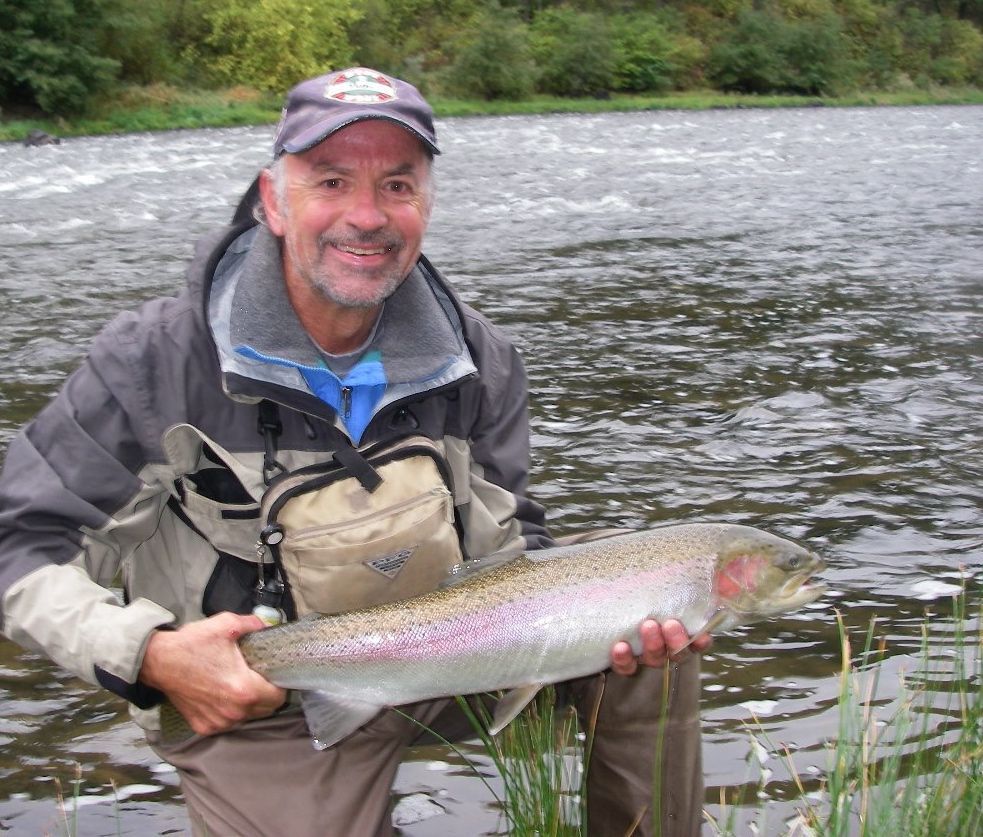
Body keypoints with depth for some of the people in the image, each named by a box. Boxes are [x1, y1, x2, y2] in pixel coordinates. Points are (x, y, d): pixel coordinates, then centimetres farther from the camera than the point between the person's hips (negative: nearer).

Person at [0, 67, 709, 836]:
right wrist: (147, 653, -31)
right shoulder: (154, 360, -18)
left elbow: (510, 543, 3)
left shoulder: (479, 361, -6)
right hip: (263, 710, -3)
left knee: (652, 620, -8)